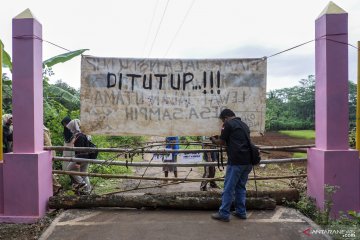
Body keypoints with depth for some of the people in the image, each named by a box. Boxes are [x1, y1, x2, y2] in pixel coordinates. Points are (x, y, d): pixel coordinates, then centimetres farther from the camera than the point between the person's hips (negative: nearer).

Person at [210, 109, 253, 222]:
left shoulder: (228, 124, -4)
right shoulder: (244, 125, 19)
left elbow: (221, 142, 1)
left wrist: (214, 140, 21)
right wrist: (223, 141, 30)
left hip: (236, 161, -8)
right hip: (248, 161, 8)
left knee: (228, 188, 0)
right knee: (241, 187, 17)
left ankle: (223, 214, 7)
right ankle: (241, 212, 23)